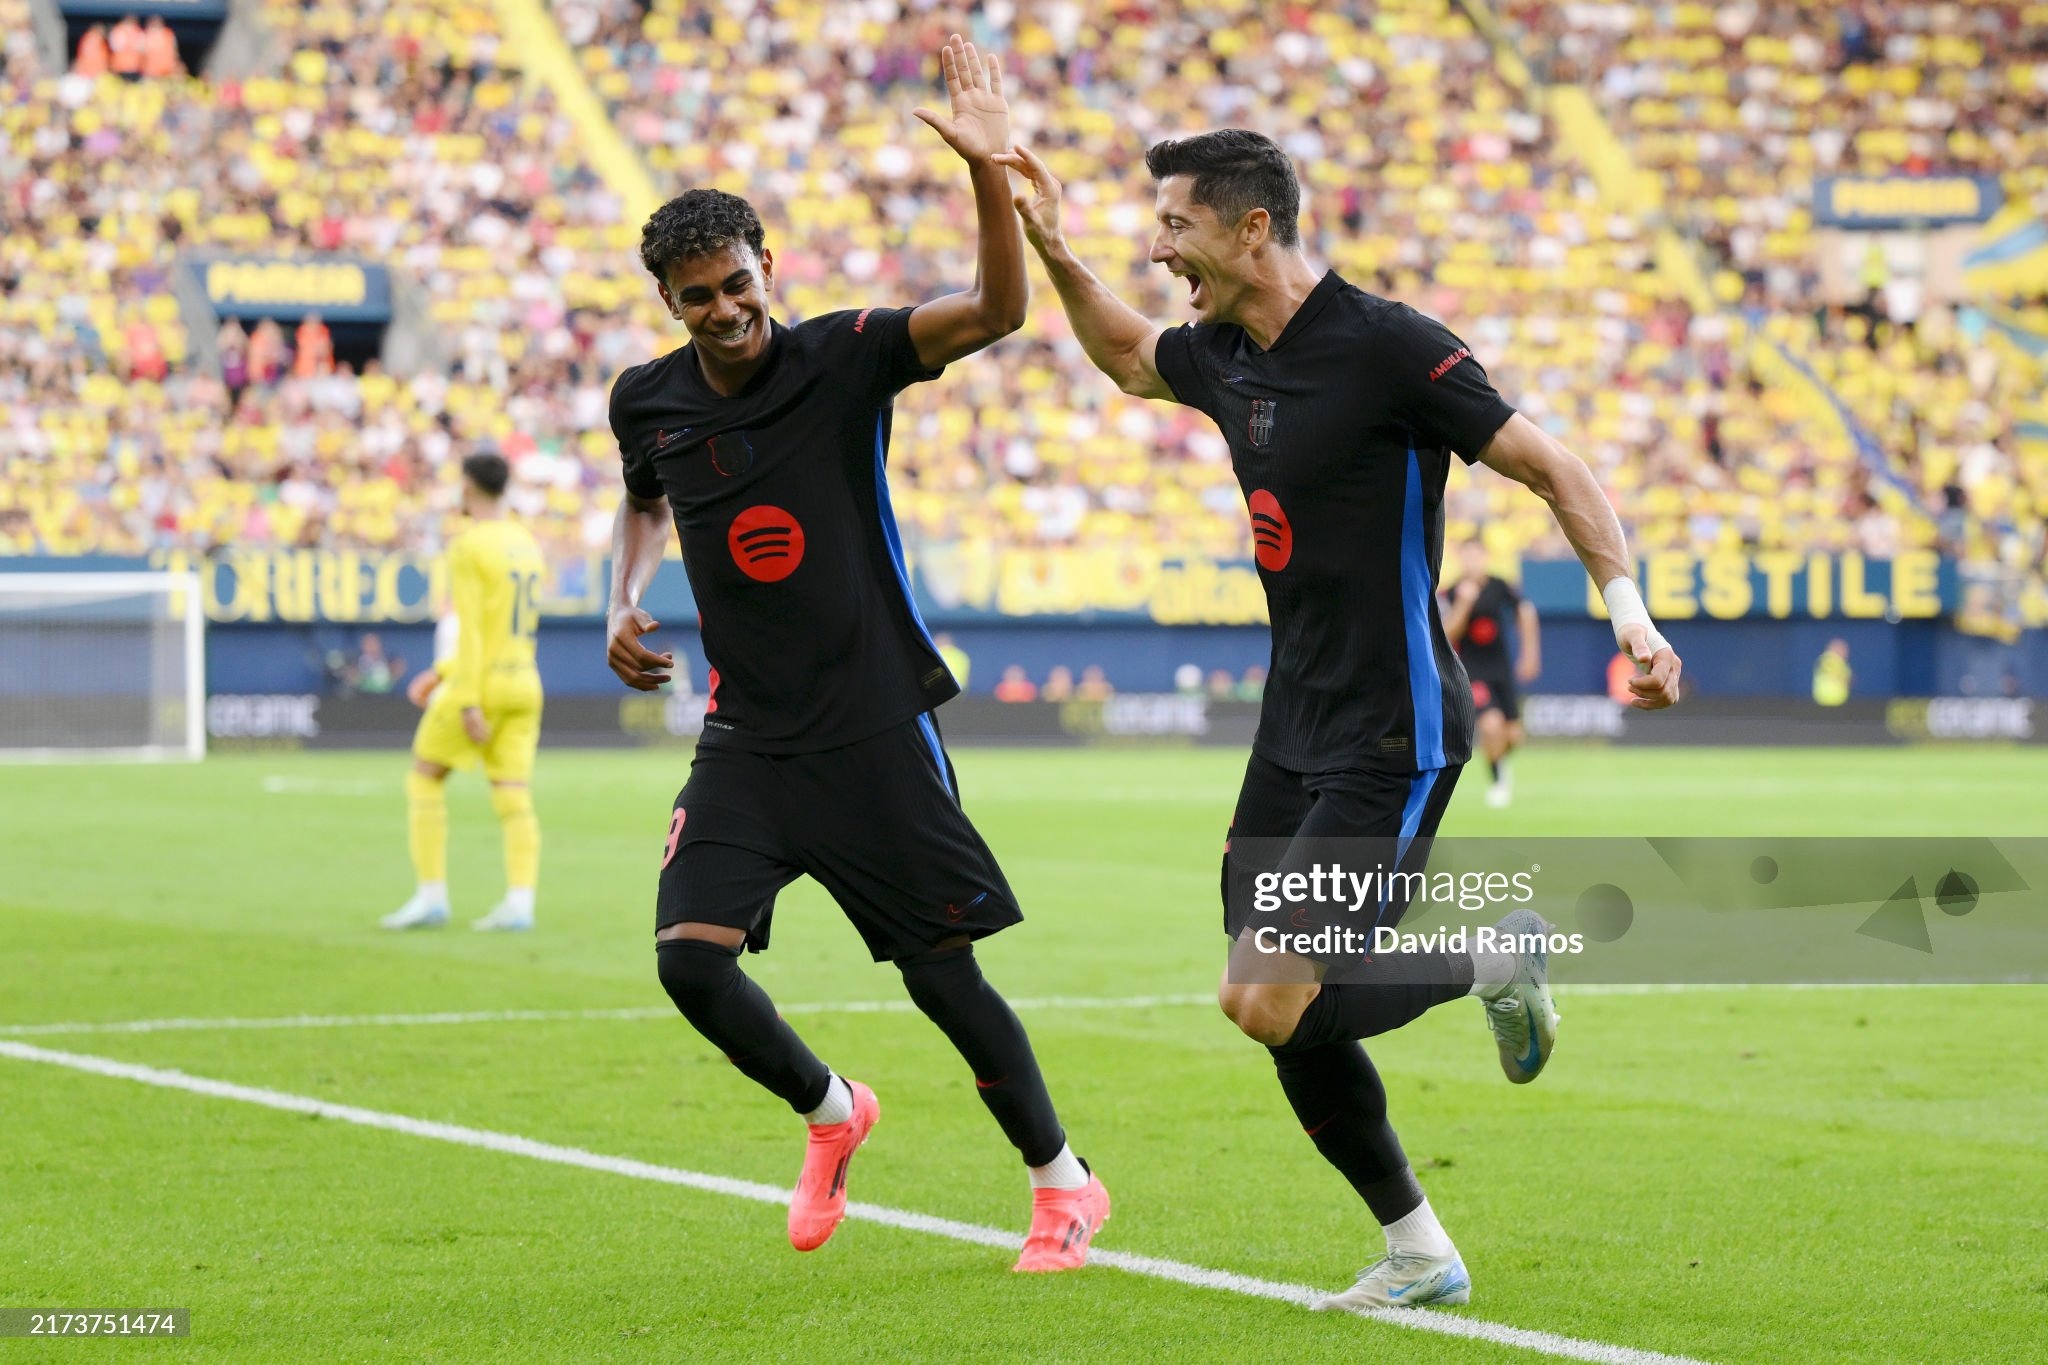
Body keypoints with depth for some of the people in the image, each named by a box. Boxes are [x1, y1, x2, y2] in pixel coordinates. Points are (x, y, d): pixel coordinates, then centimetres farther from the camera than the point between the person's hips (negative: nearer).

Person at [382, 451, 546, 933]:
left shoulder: (467, 548, -12)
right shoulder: (527, 544, 14)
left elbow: (470, 630, -18)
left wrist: (468, 703, -20)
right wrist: (444, 672, 26)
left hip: (480, 685, -7)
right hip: (524, 685, 7)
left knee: (423, 779, 8)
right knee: (514, 798, 0)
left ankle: (432, 897, 2)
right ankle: (520, 903, -15)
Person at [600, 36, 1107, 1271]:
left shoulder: (845, 358, -11)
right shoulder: (648, 402, 2)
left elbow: (998, 311, -26)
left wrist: (990, 172, -39)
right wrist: (627, 607, 7)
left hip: (873, 726, -4)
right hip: (749, 738, 4)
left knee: (941, 971, -1)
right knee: (691, 958, -11)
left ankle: (1065, 1182, 19)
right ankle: (830, 1114, 18)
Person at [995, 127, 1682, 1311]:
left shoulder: (1387, 345, -16)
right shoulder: (1222, 355, 7)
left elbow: (1553, 469, -13)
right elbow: (1128, 355, 31)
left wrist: (1631, 611, -24)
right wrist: (1053, 251, 16)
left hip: (1392, 739, -8)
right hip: (1296, 727, 8)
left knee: (1269, 1001, -16)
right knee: (1285, 1014, 6)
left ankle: (1498, 962, 7)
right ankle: (1419, 1256, 21)